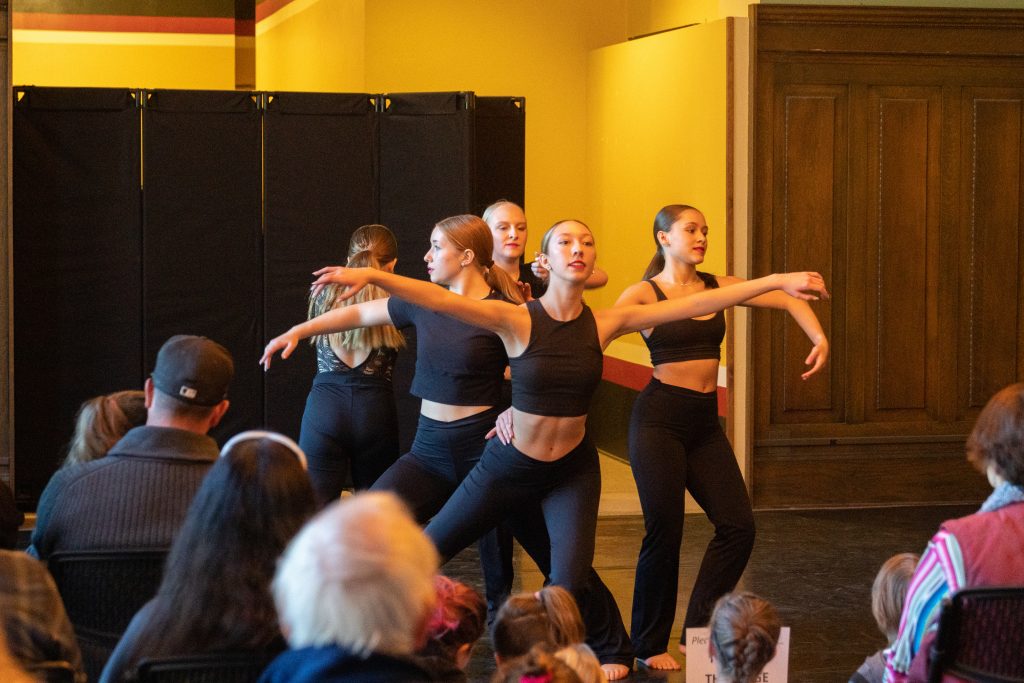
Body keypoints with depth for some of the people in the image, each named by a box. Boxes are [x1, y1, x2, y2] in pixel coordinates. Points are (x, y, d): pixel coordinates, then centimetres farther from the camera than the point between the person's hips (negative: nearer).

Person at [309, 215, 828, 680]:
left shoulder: (605, 324, -10)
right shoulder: (516, 320, -18)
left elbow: (695, 304, -11)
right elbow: (440, 299, -32)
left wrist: (775, 282, -14)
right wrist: (371, 275, -47)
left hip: (572, 470, 1)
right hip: (509, 465, -1)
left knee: (570, 584, -12)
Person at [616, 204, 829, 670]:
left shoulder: (718, 287, 9)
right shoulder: (645, 294, -6)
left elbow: (788, 300, 8)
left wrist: (819, 338, -9)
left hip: (704, 422, 6)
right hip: (659, 417, -6)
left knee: (737, 526, 0)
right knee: (664, 532, -4)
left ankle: (698, 632, 14)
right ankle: (649, 646, 13)